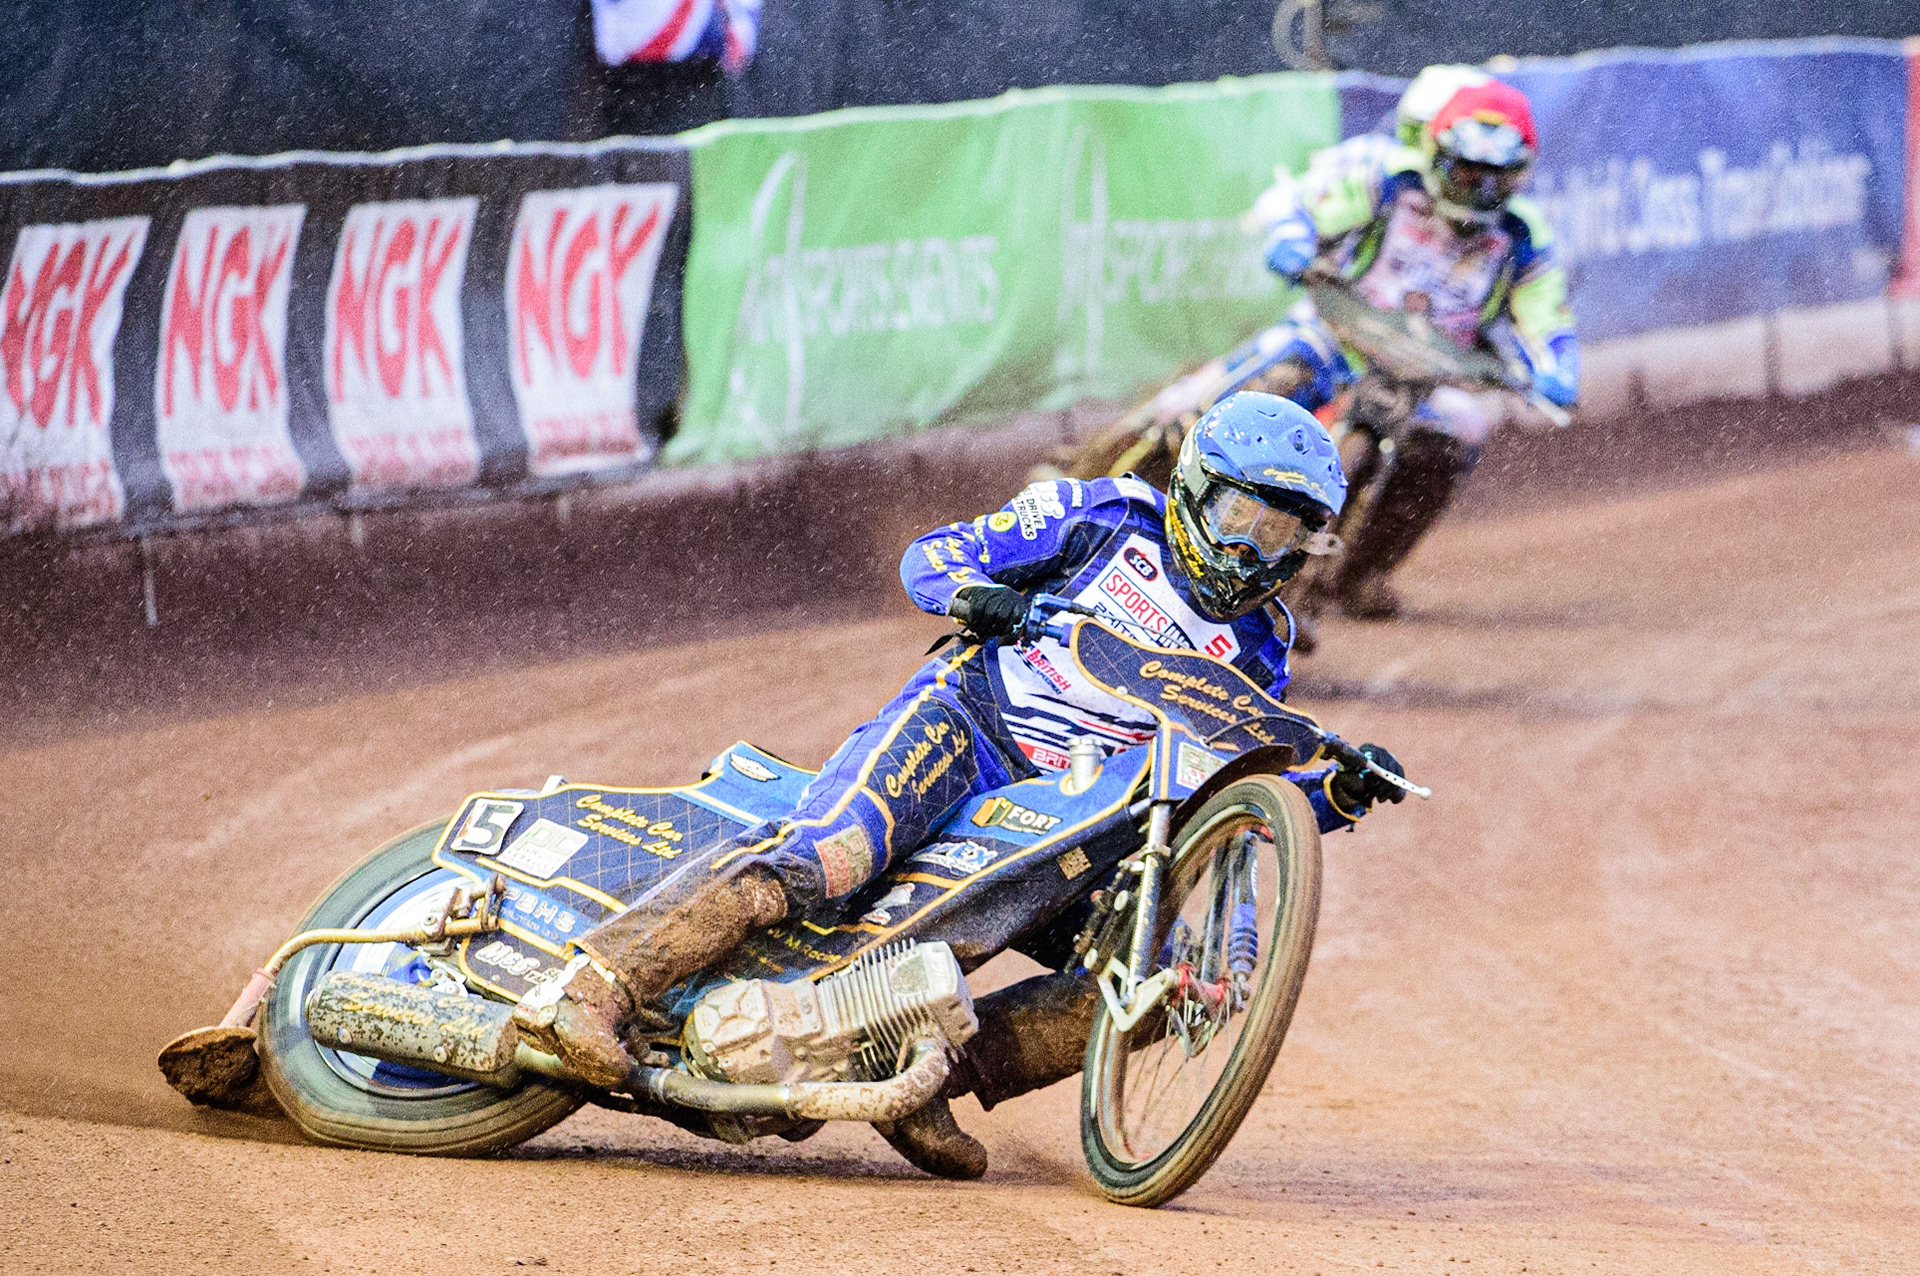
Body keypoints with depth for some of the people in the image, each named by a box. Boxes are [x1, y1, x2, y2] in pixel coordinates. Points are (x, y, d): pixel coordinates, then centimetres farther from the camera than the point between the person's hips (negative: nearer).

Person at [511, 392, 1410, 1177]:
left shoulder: (1253, 646, 21)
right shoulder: (1108, 516, 9)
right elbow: (930, 555, 6)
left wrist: (1341, 793, 0)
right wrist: (976, 593, -17)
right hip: (965, 721, -6)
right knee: (823, 856, -34)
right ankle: (588, 990, -41)